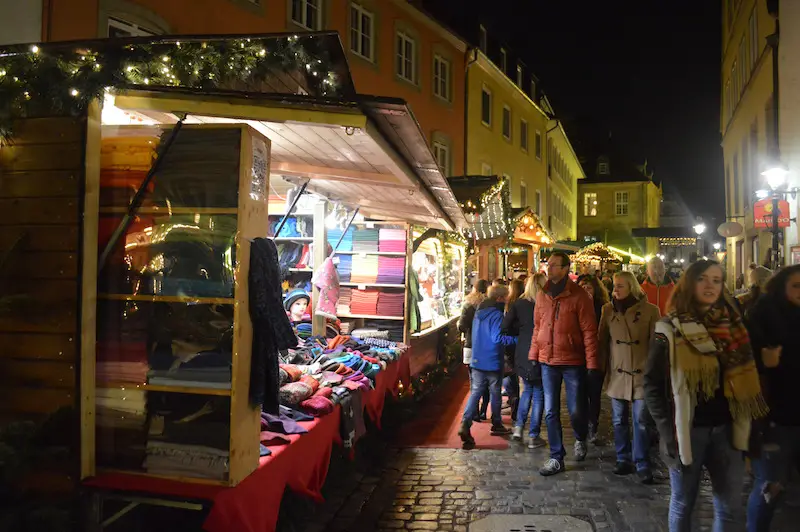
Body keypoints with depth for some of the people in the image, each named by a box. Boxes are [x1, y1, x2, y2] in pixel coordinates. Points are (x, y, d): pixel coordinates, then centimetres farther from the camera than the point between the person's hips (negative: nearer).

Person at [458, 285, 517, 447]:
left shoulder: (479, 312, 11)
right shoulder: (496, 314, -15)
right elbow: (497, 338, -24)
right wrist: (516, 339, -22)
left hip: (477, 360, 6)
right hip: (493, 362, -6)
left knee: (475, 392, 2)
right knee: (495, 393, 11)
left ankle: (465, 424, -15)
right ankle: (497, 424, 25)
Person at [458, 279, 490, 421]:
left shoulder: (469, 304, -7)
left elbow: (462, 326, -11)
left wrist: (458, 324, 10)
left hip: (472, 347, -2)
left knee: (474, 381, 6)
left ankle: (475, 412, 6)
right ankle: (483, 411, 18)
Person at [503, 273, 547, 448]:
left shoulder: (518, 304, -2)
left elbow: (506, 327, -5)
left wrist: (522, 330, 8)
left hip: (523, 355, 3)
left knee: (527, 389, 22)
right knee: (538, 394, 7)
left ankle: (518, 427, 15)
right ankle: (534, 436, 9)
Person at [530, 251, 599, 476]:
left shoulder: (579, 296, -10)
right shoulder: (542, 295, 5)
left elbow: (589, 331, -10)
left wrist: (592, 364, -13)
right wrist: (533, 357, 6)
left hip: (573, 362, -4)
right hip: (548, 362, 4)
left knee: (575, 410, 5)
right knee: (551, 412, 7)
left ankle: (580, 440, 38)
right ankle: (556, 458, 19)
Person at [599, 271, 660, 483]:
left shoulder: (650, 310, -5)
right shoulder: (608, 310, 4)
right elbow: (602, 340, 10)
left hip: (641, 374, -3)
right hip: (617, 374, 3)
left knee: (641, 422, 1)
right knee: (619, 421, 11)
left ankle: (643, 465, 12)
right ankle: (623, 460, 24)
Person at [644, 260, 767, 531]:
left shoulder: (732, 326, 6)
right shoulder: (670, 330, -8)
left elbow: (744, 378, 9)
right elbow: (652, 384, -9)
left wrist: (744, 425, 2)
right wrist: (668, 432, -13)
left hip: (726, 428, 4)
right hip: (687, 430, -4)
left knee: (730, 507, 11)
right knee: (683, 504, 12)